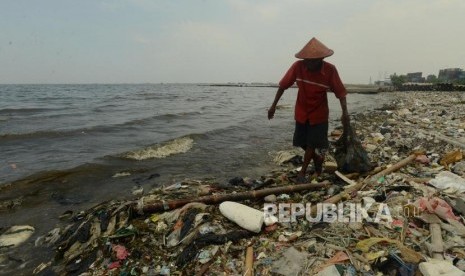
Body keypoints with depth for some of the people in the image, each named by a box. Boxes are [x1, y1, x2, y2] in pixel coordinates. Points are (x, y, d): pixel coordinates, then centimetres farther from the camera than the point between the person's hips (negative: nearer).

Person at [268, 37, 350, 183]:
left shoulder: (330, 70, -20)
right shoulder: (298, 66, -17)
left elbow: (340, 92, -13)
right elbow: (283, 86, -8)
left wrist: (345, 113, -22)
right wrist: (273, 105, -6)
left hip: (319, 113, -2)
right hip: (301, 112, 2)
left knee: (312, 144, -3)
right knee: (307, 144, 9)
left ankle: (302, 172, 10)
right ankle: (318, 169, 30)